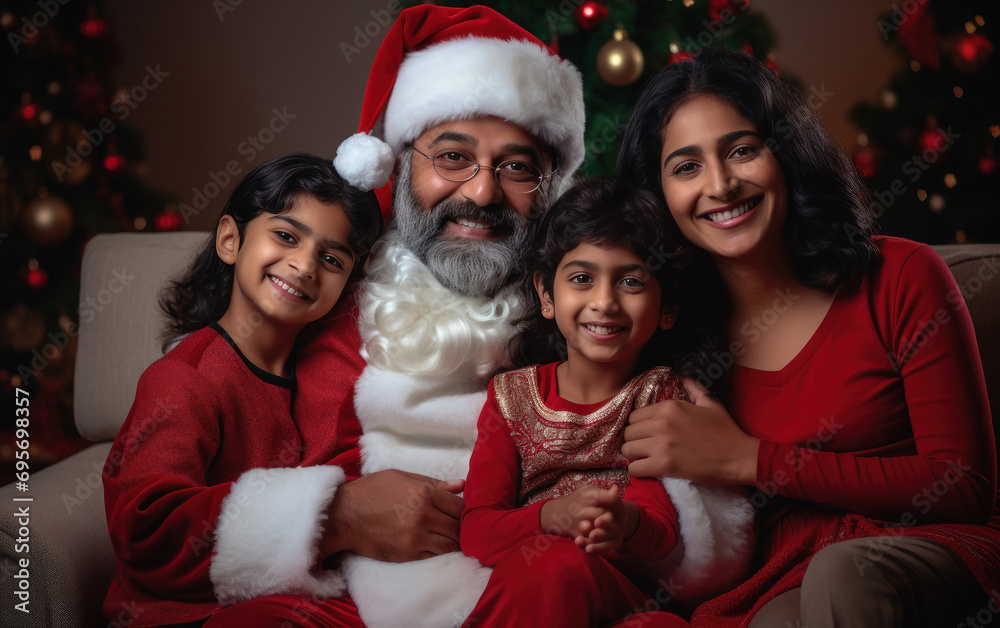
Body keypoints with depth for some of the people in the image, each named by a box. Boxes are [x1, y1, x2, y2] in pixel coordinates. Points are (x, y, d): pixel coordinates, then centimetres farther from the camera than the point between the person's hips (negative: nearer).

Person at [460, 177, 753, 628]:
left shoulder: (661, 394, 7)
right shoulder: (512, 395, 9)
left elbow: (663, 536, -4)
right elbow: (476, 531, -2)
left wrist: (630, 526, -31)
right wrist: (552, 517, -24)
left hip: (623, 587, -1)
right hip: (516, 583, 1)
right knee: (554, 562, -35)